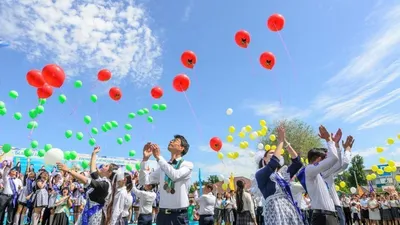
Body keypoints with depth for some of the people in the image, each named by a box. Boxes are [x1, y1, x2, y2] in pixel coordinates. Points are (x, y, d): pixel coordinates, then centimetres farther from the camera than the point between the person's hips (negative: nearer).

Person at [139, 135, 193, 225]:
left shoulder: (187, 164, -4)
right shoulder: (163, 167, 8)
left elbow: (175, 175, -23)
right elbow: (144, 181, 3)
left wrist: (158, 157, -18)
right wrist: (145, 158, -6)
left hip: (179, 215, -4)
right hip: (162, 214, 4)